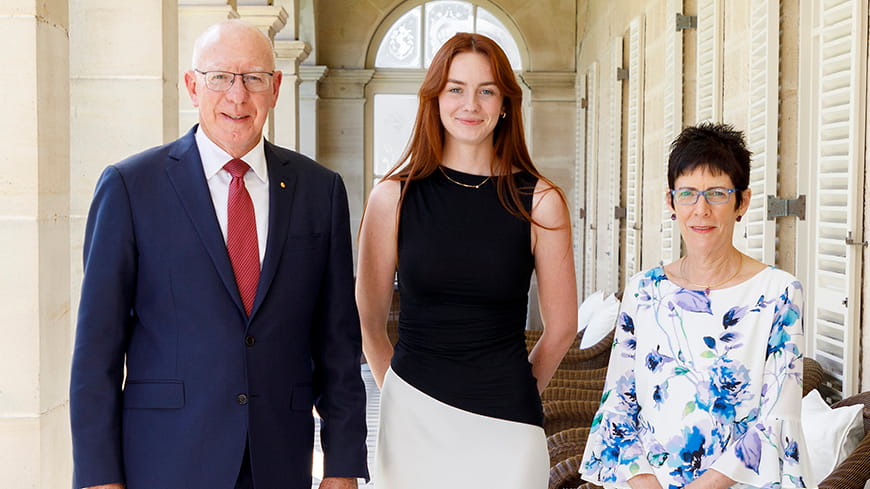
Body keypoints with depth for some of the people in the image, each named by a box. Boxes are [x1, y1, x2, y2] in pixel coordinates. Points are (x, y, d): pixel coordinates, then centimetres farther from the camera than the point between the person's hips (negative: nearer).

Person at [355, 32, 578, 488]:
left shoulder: (540, 202, -4)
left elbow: (561, 325, 5)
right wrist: (400, 394, 9)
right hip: (412, 420, 1)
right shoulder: (394, 196, -2)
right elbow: (369, 321, 6)